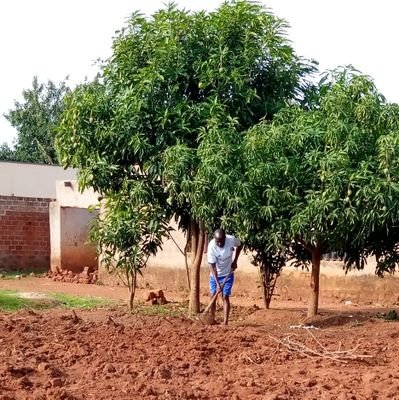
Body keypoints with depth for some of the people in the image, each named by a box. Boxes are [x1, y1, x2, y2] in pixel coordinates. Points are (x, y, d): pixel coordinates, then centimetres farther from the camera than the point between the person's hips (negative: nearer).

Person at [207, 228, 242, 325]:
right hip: (215, 275, 0)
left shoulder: (232, 239, -24)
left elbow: (239, 246, 2)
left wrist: (235, 261, -5)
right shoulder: (211, 246, -28)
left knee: (225, 297, -5)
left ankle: (225, 323, -6)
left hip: (228, 274, 0)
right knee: (213, 297, 1)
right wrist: (217, 284, -30)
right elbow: (212, 266, -26)